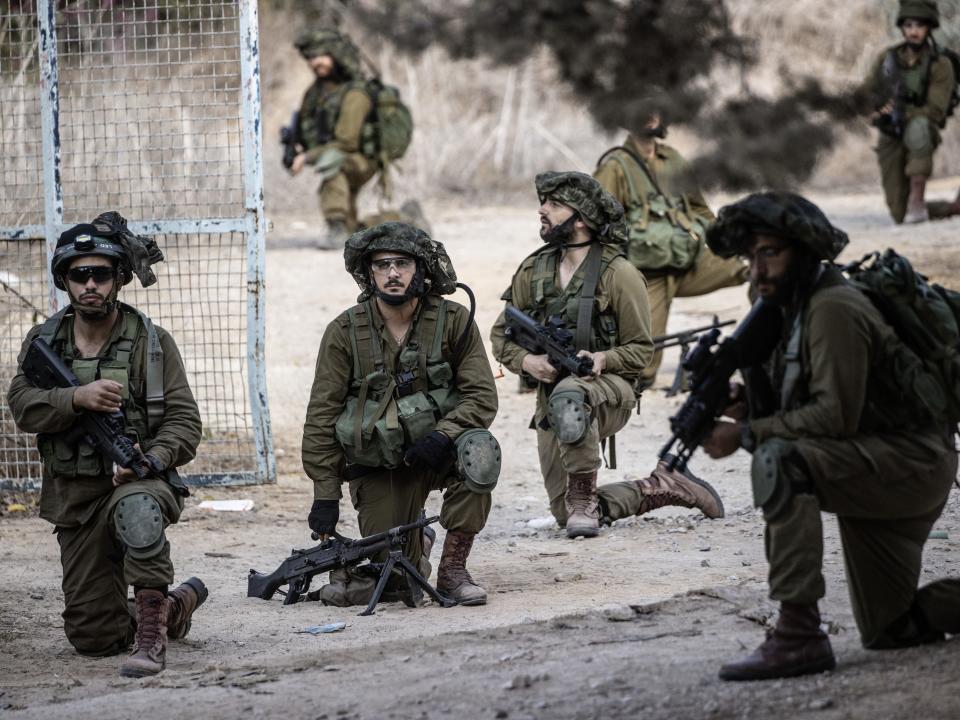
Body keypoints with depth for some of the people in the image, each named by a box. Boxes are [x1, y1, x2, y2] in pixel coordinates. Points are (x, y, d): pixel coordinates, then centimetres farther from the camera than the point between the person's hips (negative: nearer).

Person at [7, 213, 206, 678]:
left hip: (139, 480, -4)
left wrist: (149, 460, -25)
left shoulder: (152, 343, -1)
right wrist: (77, 399, -26)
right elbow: (23, 406, -7)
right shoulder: (43, 342, 7)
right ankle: (177, 605, 33)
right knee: (92, 636, 2)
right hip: (75, 498, 4)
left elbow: (184, 421, -6)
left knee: (137, 509, -43)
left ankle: (151, 632, -34)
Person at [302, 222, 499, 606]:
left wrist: (442, 436, -28)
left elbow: (482, 397, -10)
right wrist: (325, 494, -10)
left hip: (436, 449, 0)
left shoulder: (454, 321, -8)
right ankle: (417, 543, 34)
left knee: (479, 451, -35)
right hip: (379, 469, 0)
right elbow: (322, 416, -6)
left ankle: (453, 568, -19)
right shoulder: (344, 332, -9)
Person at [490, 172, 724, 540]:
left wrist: (602, 360, -23)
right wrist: (526, 361, -9)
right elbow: (501, 335, 12)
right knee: (565, 515, 2)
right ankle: (659, 489, 23)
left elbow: (641, 349, -4)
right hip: (552, 396, 6)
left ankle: (584, 497, -27)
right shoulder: (532, 271, 5)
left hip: (610, 388, -6)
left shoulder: (618, 274, -8)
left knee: (569, 396, -43)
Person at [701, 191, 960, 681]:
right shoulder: (796, 308, 10)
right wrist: (749, 404, -6)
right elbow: (802, 404, 13)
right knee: (889, 631, 14)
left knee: (779, 463, -33)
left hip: (911, 463, -10)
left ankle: (798, 635, -33)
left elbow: (836, 415, -25)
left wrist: (748, 434, -21)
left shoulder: (833, 309, -19)